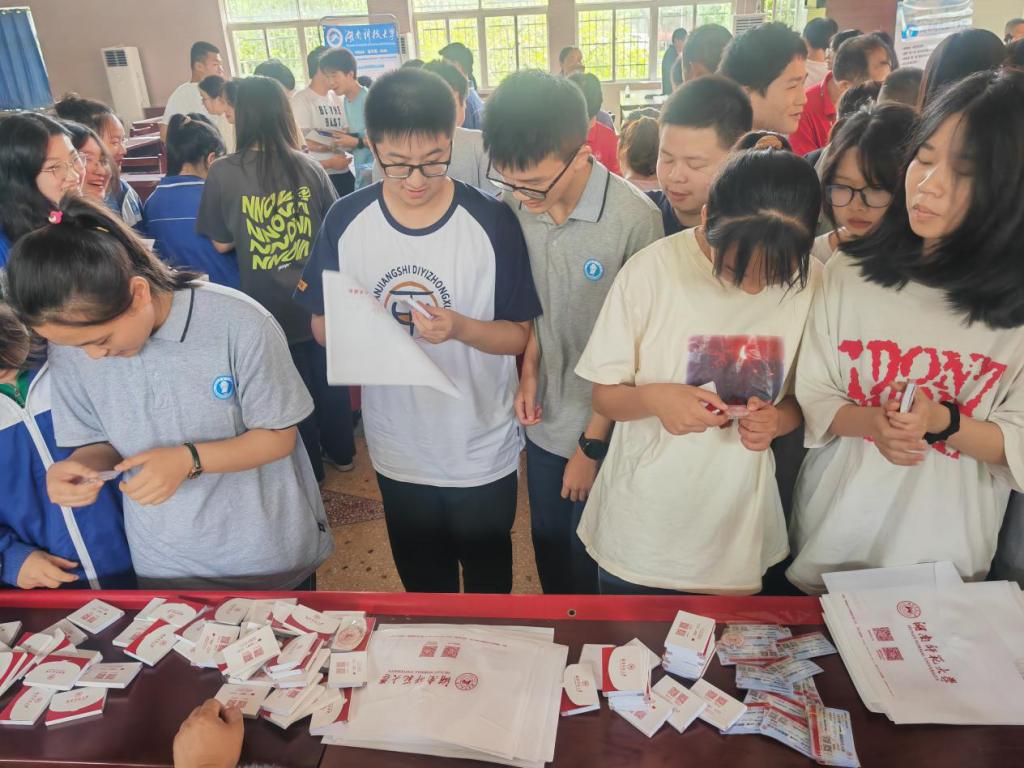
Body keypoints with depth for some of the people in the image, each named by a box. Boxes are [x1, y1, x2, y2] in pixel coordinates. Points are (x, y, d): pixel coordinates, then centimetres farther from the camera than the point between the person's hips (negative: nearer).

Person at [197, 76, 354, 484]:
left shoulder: (223, 173, -14)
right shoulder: (309, 166, -8)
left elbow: (221, 244, -5)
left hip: (269, 305, -1)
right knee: (328, 376, 20)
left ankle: (309, 469, 32)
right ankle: (340, 452, 37)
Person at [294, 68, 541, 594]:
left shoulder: (491, 221, -14)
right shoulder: (345, 221, -8)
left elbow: (519, 335, -9)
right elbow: (321, 328, 0)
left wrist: (461, 328, -29)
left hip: (481, 450, -1)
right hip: (398, 450, 2)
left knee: (488, 579, 22)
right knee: (422, 582, 25)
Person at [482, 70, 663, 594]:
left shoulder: (634, 218, -23)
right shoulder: (514, 204, -8)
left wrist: (593, 445, -11)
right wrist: (529, 368, -8)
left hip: (604, 430, -4)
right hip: (544, 419, 5)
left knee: (590, 568, 15)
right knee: (548, 549, 23)